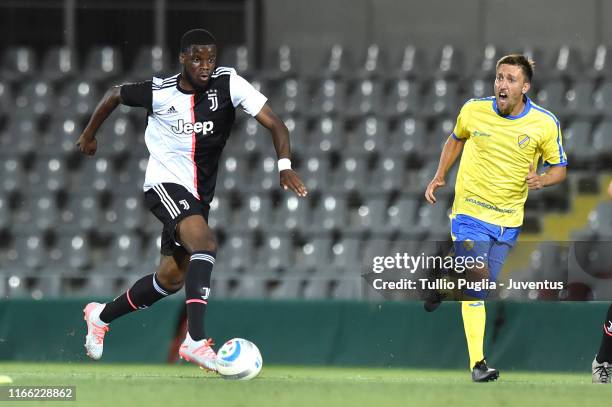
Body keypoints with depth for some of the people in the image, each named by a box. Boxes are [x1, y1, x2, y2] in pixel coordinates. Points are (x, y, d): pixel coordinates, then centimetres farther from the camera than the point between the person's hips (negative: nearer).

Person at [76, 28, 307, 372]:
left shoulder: (229, 84, -11)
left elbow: (275, 124, -14)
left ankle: (101, 316, 38)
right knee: (205, 244, -31)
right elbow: (115, 95, 7)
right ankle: (195, 340, -37)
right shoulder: (159, 92, -13)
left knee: (171, 279, 14)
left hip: (199, 194, 5)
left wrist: (285, 165, -31)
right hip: (165, 183, -5)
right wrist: (90, 134, 20)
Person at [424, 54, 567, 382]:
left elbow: (559, 167, 4)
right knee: (477, 278, -17)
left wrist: (542, 180, -18)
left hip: (509, 221, 2)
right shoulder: (474, 110, -7)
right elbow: (455, 140, 15)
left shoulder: (545, 123, -7)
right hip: (470, 211, -2)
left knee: (487, 289, 7)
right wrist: (439, 177, 6)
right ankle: (477, 363, -16)